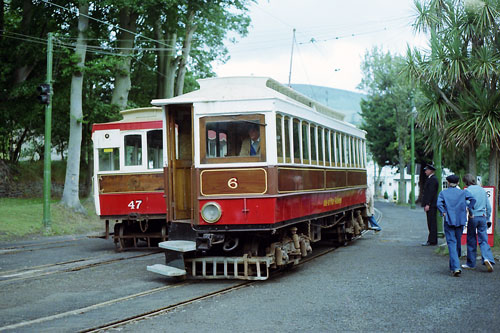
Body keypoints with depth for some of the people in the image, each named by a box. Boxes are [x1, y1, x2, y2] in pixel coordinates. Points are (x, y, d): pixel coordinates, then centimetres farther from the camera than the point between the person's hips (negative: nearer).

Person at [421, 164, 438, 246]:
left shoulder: (433, 179, -13)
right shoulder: (430, 179, 20)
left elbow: (431, 192, -19)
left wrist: (427, 204, -22)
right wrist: (425, 204, 21)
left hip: (431, 205, -10)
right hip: (430, 204, 10)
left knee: (432, 223, -9)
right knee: (431, 223, 10)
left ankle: (432, 241, -9)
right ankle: (432, 240, 13)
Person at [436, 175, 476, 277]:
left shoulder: (443, 193, 3)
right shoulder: (462, 193, 8)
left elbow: (439, 204, -14)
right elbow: (473, 199, -7)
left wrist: (444, 214, -7)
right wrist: (467, 210, -2)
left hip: (448, 221, -2)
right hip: (460, 221, 2)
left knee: (452, 243, -6)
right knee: (458, 242, 16)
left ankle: (456, 267, -19)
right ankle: (453, 266, 30)